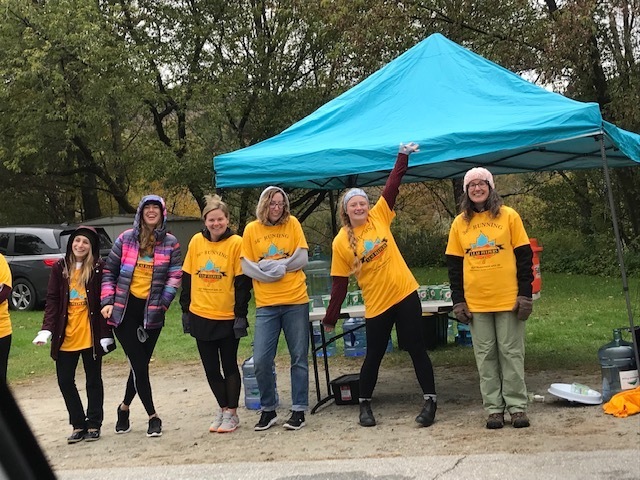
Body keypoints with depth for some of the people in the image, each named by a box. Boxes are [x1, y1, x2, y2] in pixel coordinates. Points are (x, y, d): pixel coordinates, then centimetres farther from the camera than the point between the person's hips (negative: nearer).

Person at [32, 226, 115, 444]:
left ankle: (94, 424, 21)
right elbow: (52, 300, 1)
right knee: (65, 381, 5)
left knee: (93, 380, 9)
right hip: (65, 335, 3)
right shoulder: (60, 268, 3)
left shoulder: (99, 267, -5)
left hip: (91, 335, -3)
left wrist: (105, 334, -9)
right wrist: (47, 329, -10)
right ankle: (78, 425, 18)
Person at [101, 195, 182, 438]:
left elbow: (175, 276, -2)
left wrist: (163, 301, -15)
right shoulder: (125, 239, 3)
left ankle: (125, 407, 31)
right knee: (139, 364, -4)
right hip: (125, 309, -1)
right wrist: (107, 302, -3)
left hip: (152, 311, 1)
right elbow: (109, 272, 7)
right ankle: (153, 417, 4)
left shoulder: (170, 243, 3)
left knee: (140, 364, 9)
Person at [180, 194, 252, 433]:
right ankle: (223, 409, 26)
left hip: (227, 317, -4)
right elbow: (187, 277, 9)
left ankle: (232, 413, 17)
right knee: (211, 368, 10)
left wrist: (241, 315, -11)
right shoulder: (196, 241, 2)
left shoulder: (236, 243, -9)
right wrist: (185, 310, 8)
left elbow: (242, 282, -9)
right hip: (200, 316, 4)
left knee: (229, 366, 6)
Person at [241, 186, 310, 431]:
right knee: (261, 360, -4)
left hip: (296, 302, 0)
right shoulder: (251, 229, 3)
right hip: (266, 305, 1)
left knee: (299, 358, 4)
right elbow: (246, 266, 0)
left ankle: (299, 410, 14)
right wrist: (272, 275, -13)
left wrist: (272, 266, -10)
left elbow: (302, 259, -3)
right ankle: (268, 410, 13)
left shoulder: (292, 224, 2)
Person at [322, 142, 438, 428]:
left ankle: (430, 400, 12)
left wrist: (403, 156, -14)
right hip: (376, 304, -1)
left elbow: (392, 186, -5)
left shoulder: (379, 217, -1)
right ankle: (364, 405, 25)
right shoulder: (341, 242, -4)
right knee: (374, 355, 8)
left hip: (405, 294, 1)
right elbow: (339, 284, -1)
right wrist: (330, 319, 0)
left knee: (416, 348, 3)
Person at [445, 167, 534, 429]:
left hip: (508, 299, -2)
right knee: (485, 356, 6)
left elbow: (524, 256, 0)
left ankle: (517, 406, 11)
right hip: (475, 303, 2)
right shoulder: (459, 223, 6)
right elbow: (454, 264, 8)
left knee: (511, 353, 3)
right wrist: (458, 300, 3)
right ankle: (494, 409, 12)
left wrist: (525, 294, -6)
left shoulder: (509, 216, 0)